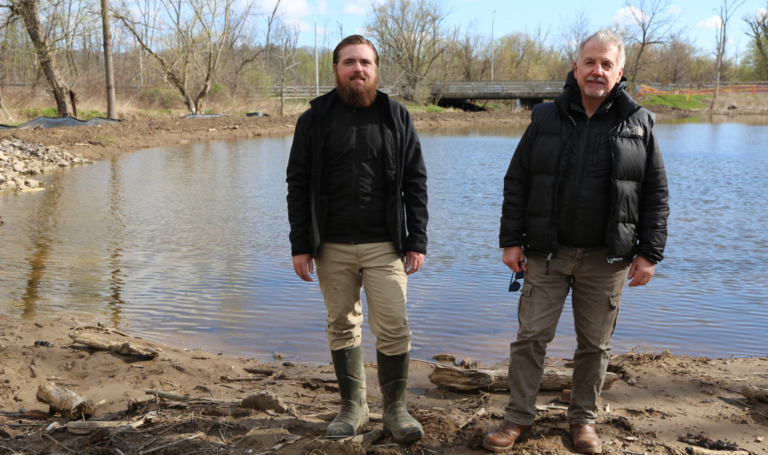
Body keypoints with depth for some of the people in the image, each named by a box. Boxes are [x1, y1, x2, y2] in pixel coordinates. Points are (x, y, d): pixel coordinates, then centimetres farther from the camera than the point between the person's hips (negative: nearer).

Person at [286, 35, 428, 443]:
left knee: (394, 329, -2)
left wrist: (417, 241, -1)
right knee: (342, 326, 10)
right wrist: (300, 245, -2)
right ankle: (352, 407, 25)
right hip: (332, 247, 1)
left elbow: (415, 183, 5)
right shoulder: (315, 119, 5)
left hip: (384, 246, -1)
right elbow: (298, 185, 4)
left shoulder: (397, 117, 6)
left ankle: (394, 408, 16)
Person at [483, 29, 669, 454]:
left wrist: (649, 253, -2)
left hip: (606, 258, 0)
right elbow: (516, 182, 4)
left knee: (595, 344, 11)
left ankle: (583, 419, 29)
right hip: (547, 253, 0)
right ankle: (519, 416, 19)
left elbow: (656, 194, 4)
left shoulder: (639, 125, 2)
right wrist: (511, 240, -2)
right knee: (531, 335, 3)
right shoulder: (545, 119, 3)